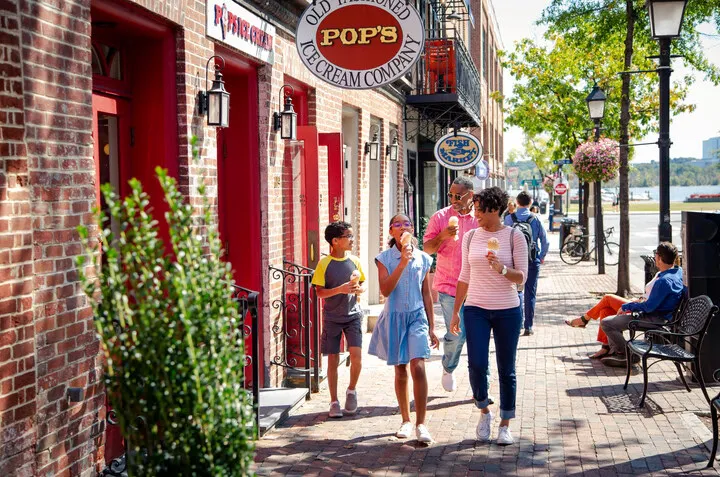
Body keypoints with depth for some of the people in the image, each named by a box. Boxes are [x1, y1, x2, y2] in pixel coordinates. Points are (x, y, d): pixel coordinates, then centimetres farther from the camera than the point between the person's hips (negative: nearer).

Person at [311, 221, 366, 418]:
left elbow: (362, 284, 14)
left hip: (353, 315, 2)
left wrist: (359, 289, -10)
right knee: (333, 359, 2)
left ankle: (351, 390, 14)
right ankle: (334, 402, 14)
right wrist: (340, 289, -22)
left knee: (356, 355, -12)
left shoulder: (354, 261, 3)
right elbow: (320, 292, -8)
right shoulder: (324, 264, -7)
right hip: (332, 317, -2)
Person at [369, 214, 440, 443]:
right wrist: (402, 263, -24)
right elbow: (385, 290, -17)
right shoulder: (385, 258, -3)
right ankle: (406, 420, 24)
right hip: (394, 318, 0)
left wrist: (431, 327, 9)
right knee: (401, 371, 9)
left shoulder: (423, 258, 3)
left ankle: (421, 424, -11)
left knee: (418, 367, -15)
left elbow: (426, 294, 8)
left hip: (417, 316, 0)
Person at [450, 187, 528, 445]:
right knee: (476, 364, -11)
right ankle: (484, 411, 15)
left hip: (507, 310, -2)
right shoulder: (470, 237, 7)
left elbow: (521, 277, -4)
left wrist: (501, 269, -24)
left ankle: (505, 425, 17)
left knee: (506, 370, 4)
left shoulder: (514, 237, -3)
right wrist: (455, 312, 12)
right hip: (476, 309, 2)